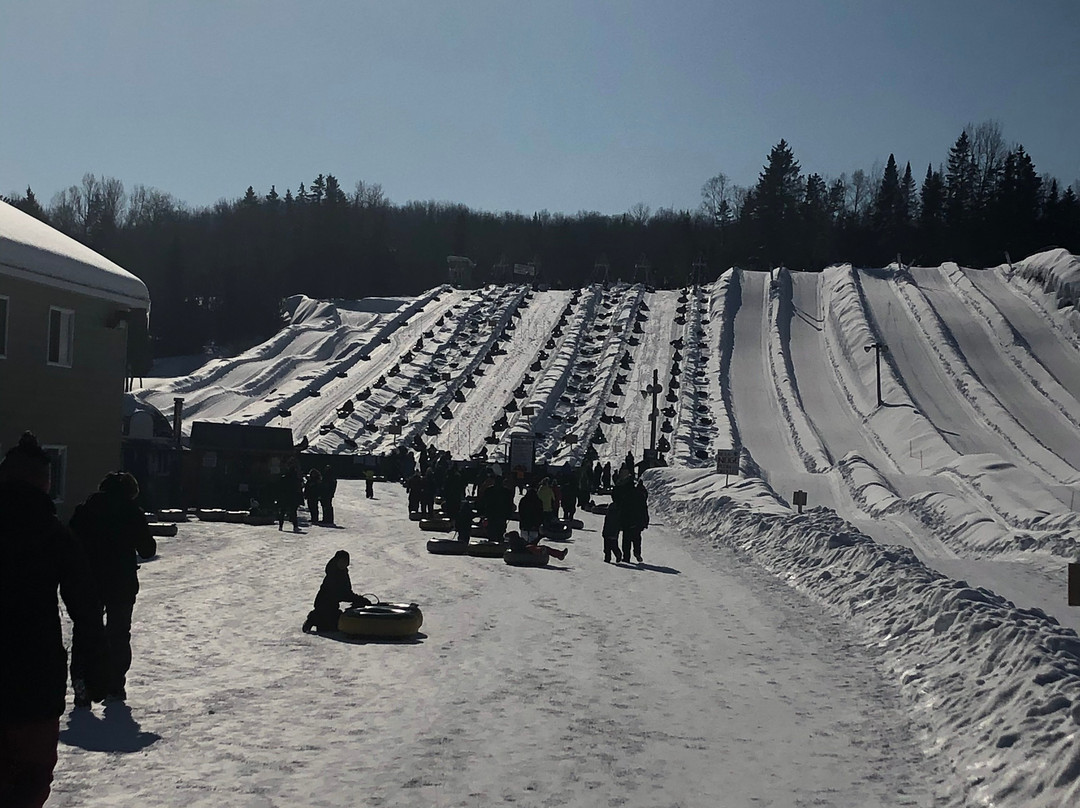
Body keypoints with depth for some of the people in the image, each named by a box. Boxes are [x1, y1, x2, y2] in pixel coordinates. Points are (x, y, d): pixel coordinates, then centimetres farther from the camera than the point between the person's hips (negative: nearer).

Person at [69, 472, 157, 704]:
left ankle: (81, 677, -11)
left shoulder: (84, 510, 2)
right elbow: (147, 550, -3)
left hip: (88, 582, 1)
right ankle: (114, 687, 11)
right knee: (118, 634, 11)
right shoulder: (132, 513, -5)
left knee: (84, 632, 8)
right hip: (122, 584, -1)